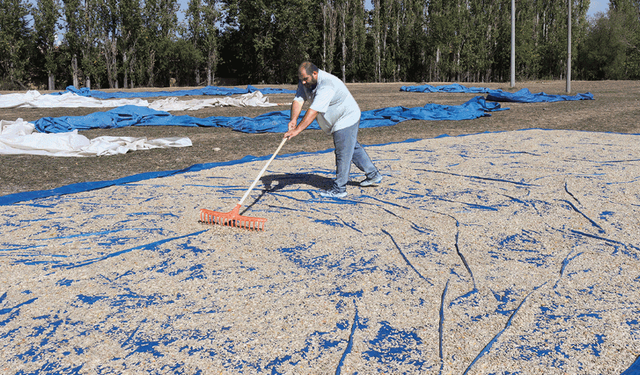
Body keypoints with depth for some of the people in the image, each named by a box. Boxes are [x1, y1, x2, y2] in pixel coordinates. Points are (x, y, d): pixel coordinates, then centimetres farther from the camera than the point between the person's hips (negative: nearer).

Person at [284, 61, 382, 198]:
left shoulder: (326, 85, -35)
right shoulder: (305, 82, -7)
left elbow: (313, 111, -41)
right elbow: (298, 101, -16)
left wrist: (297, 130, -44)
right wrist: (293, 119, -34)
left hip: (347, 119, -10)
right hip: (338, 121, 10)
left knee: (343, 155, -7)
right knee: (354, 148, 20)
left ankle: (339, 190, 2)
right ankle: (373, 175, 35)